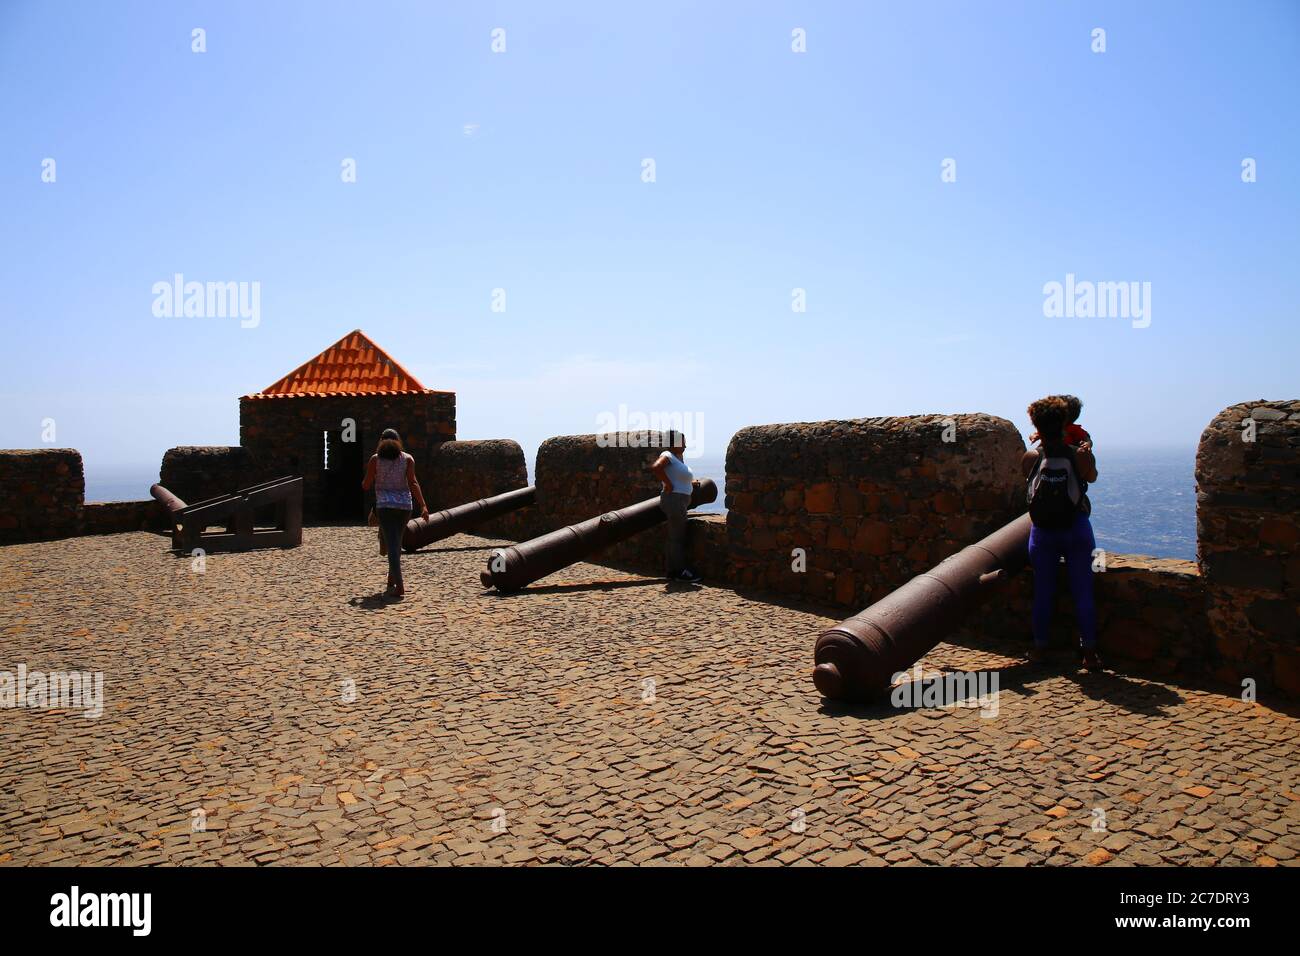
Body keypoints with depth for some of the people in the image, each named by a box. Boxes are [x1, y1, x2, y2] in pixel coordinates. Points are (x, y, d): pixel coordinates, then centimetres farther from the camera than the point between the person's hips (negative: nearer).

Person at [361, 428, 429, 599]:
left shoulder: (375, 459, 3)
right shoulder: (407, 459, 6)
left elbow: (366, 486, 4)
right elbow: (413, 483, -6)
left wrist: (365, 481, 27)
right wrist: (423, 505, -12)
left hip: (384, 506, -2)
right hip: (404, 505, 2)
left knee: (392, 545, -6)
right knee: (396, 542, 20)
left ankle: (399, 585, -16)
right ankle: (392, 579, 30)